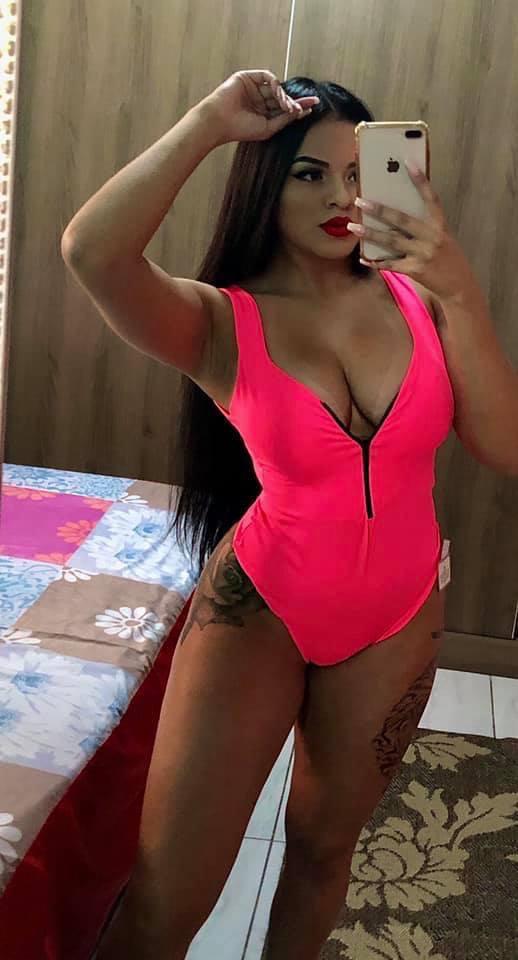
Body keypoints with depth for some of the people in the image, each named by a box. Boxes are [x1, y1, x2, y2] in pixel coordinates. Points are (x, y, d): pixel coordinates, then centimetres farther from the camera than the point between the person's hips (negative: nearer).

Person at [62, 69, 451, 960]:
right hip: (259, 604, -3)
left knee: (323, 843, 23)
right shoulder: (221, 323, -14)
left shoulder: (415, 301, -5)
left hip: (395, 620, 3)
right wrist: (211, 121, -25)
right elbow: (90, 251, -34)